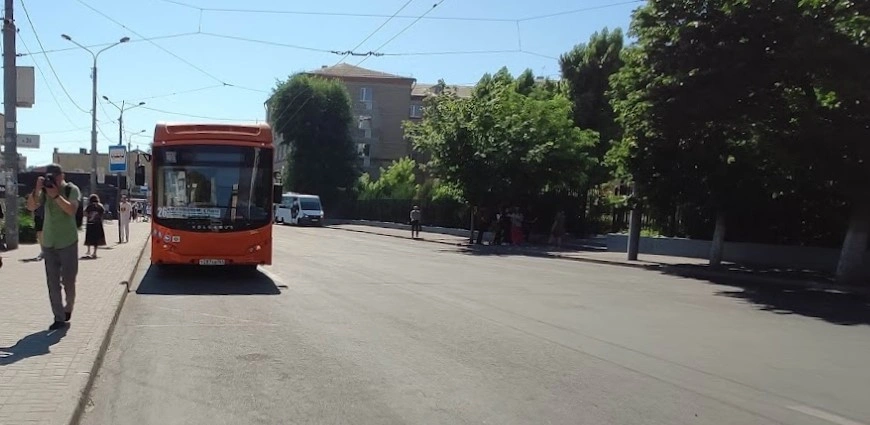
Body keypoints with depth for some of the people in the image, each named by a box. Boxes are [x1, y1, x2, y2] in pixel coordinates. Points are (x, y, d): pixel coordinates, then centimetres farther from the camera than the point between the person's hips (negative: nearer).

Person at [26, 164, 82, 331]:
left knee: (68, 280, 2)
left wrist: (56, 195, -28)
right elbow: (31, 207, -8)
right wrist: (37, 190, -21)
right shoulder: (45, 190, 3)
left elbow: (71, 210, -21)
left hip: (68, 242, -3)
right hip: (48, 243, 3)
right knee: (53, 283, 2)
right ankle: (59, 318, 7)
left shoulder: (72, 190, -7)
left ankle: (69, 307, 30)